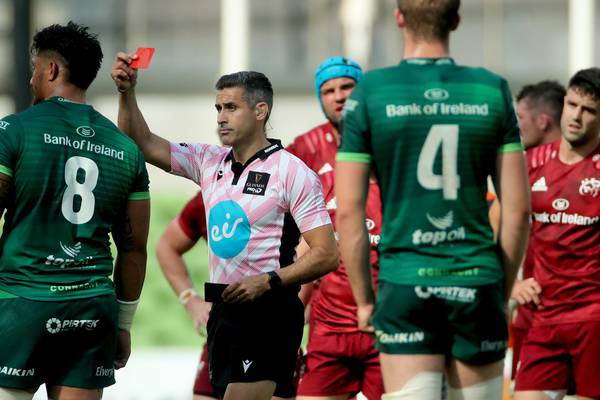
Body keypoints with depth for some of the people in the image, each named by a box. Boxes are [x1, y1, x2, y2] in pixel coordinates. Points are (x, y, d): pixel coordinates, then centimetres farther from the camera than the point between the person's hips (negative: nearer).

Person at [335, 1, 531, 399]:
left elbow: (348, 211, -4)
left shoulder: (370, 93, -3)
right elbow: (518, 209, 2)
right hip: (476, 283, 2)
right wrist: (503, 290, 13)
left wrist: (364, 300, 6)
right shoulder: (492, 90, 2)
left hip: (404, 287, -1)